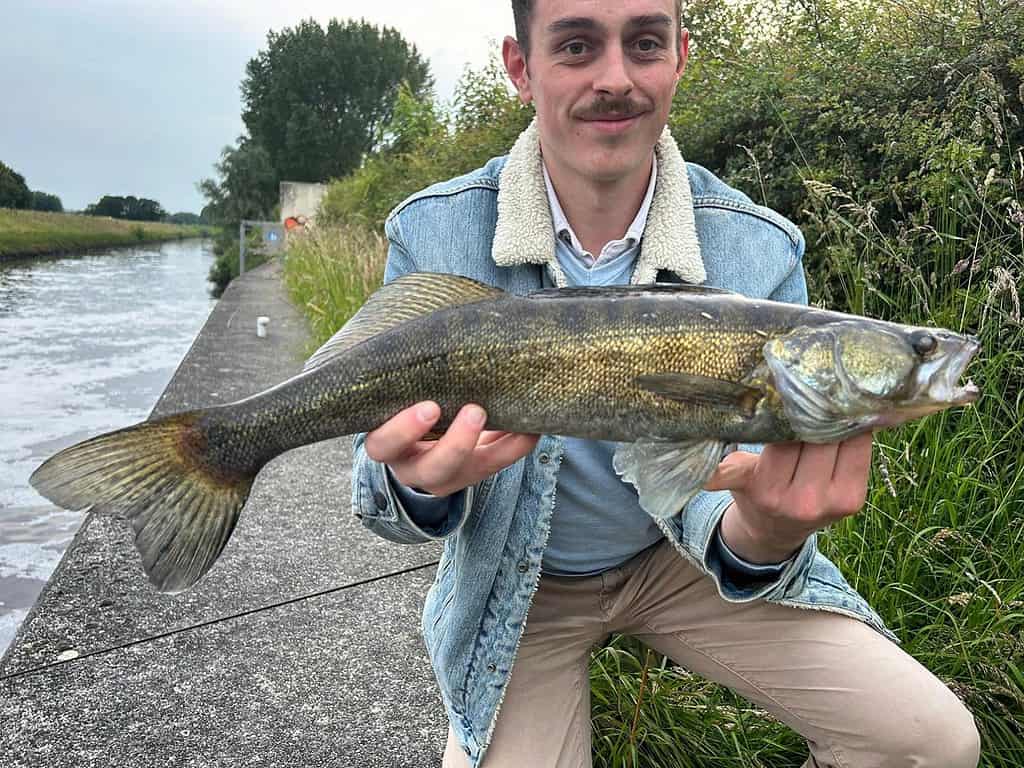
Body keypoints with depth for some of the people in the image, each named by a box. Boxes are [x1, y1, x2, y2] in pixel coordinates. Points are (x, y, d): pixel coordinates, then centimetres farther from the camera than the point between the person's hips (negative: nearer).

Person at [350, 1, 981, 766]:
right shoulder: (431, 234, -17)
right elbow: (389, 479, -13)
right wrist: (422, 483, -38)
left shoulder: (761, 250, -16)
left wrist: (763, 536, -41)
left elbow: (718, 494, -17)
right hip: (519, 587, 0)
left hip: (673, 557, 1)